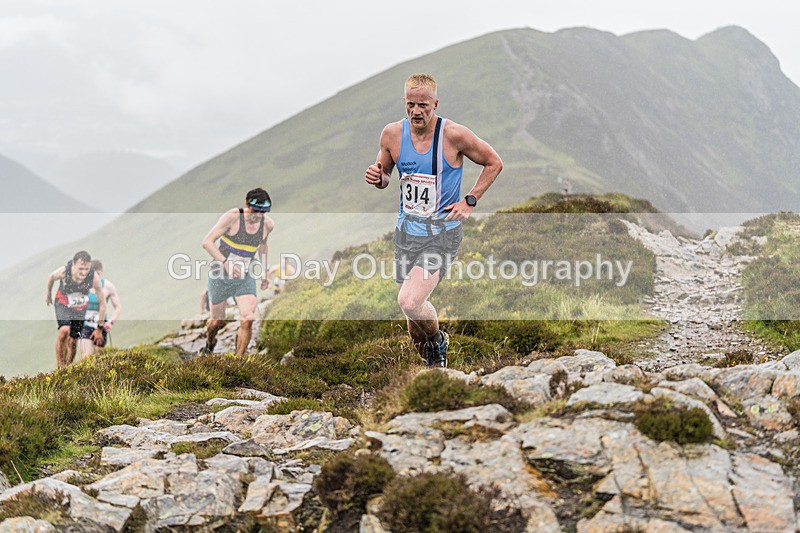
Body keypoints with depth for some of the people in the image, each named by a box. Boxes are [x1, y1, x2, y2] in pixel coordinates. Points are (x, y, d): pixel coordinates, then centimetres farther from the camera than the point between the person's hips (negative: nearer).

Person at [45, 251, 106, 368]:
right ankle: (59, 365, -15)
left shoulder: (94, 277, -31)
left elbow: (102, 303, -17)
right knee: (64, 330, -28)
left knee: (73, 341, 3)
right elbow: (51, 277, -4)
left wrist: (100, 328, -11)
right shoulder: (63, 272, -32)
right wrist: (48, 294, 15)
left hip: (80, 308, 2)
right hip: (63, 304, -2)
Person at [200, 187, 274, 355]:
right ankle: (209, 343, 47)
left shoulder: (268, 224, -5)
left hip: (245, 278, 2)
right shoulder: (232, 217, -19)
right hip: (220, 276, -2)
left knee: (247, 320, -19)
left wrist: (264, 272, 19)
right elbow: (207, 242, -20)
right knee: (217, 322, 11)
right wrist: (225, 262, -32)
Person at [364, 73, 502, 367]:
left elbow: (494, 163, 1)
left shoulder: (454, 135, -13)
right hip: (407, 229, 5)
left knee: (409, 301, -21)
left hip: (442, 232, -5)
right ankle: (431, 359, 37)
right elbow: (384, 174, 14)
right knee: (411, 306, 10)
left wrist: (470, 201, -5)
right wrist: (377, 177, -10)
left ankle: (437, 340, 10)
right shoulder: (392, 133, -2)